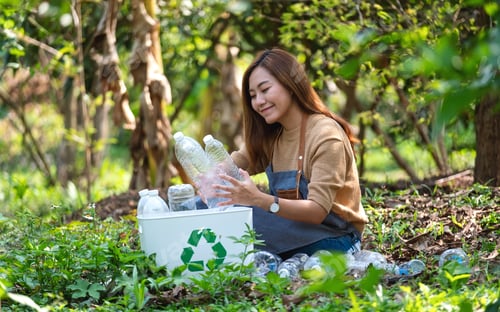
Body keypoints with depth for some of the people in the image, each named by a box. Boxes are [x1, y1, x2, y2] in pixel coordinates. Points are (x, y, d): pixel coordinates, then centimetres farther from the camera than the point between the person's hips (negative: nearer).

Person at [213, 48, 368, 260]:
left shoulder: (326, 136, -17)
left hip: (334, 241, -7)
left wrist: (260, 200, -40)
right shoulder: (270, 136, 10)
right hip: (294, 231, 7)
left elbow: (317, 211, -25)